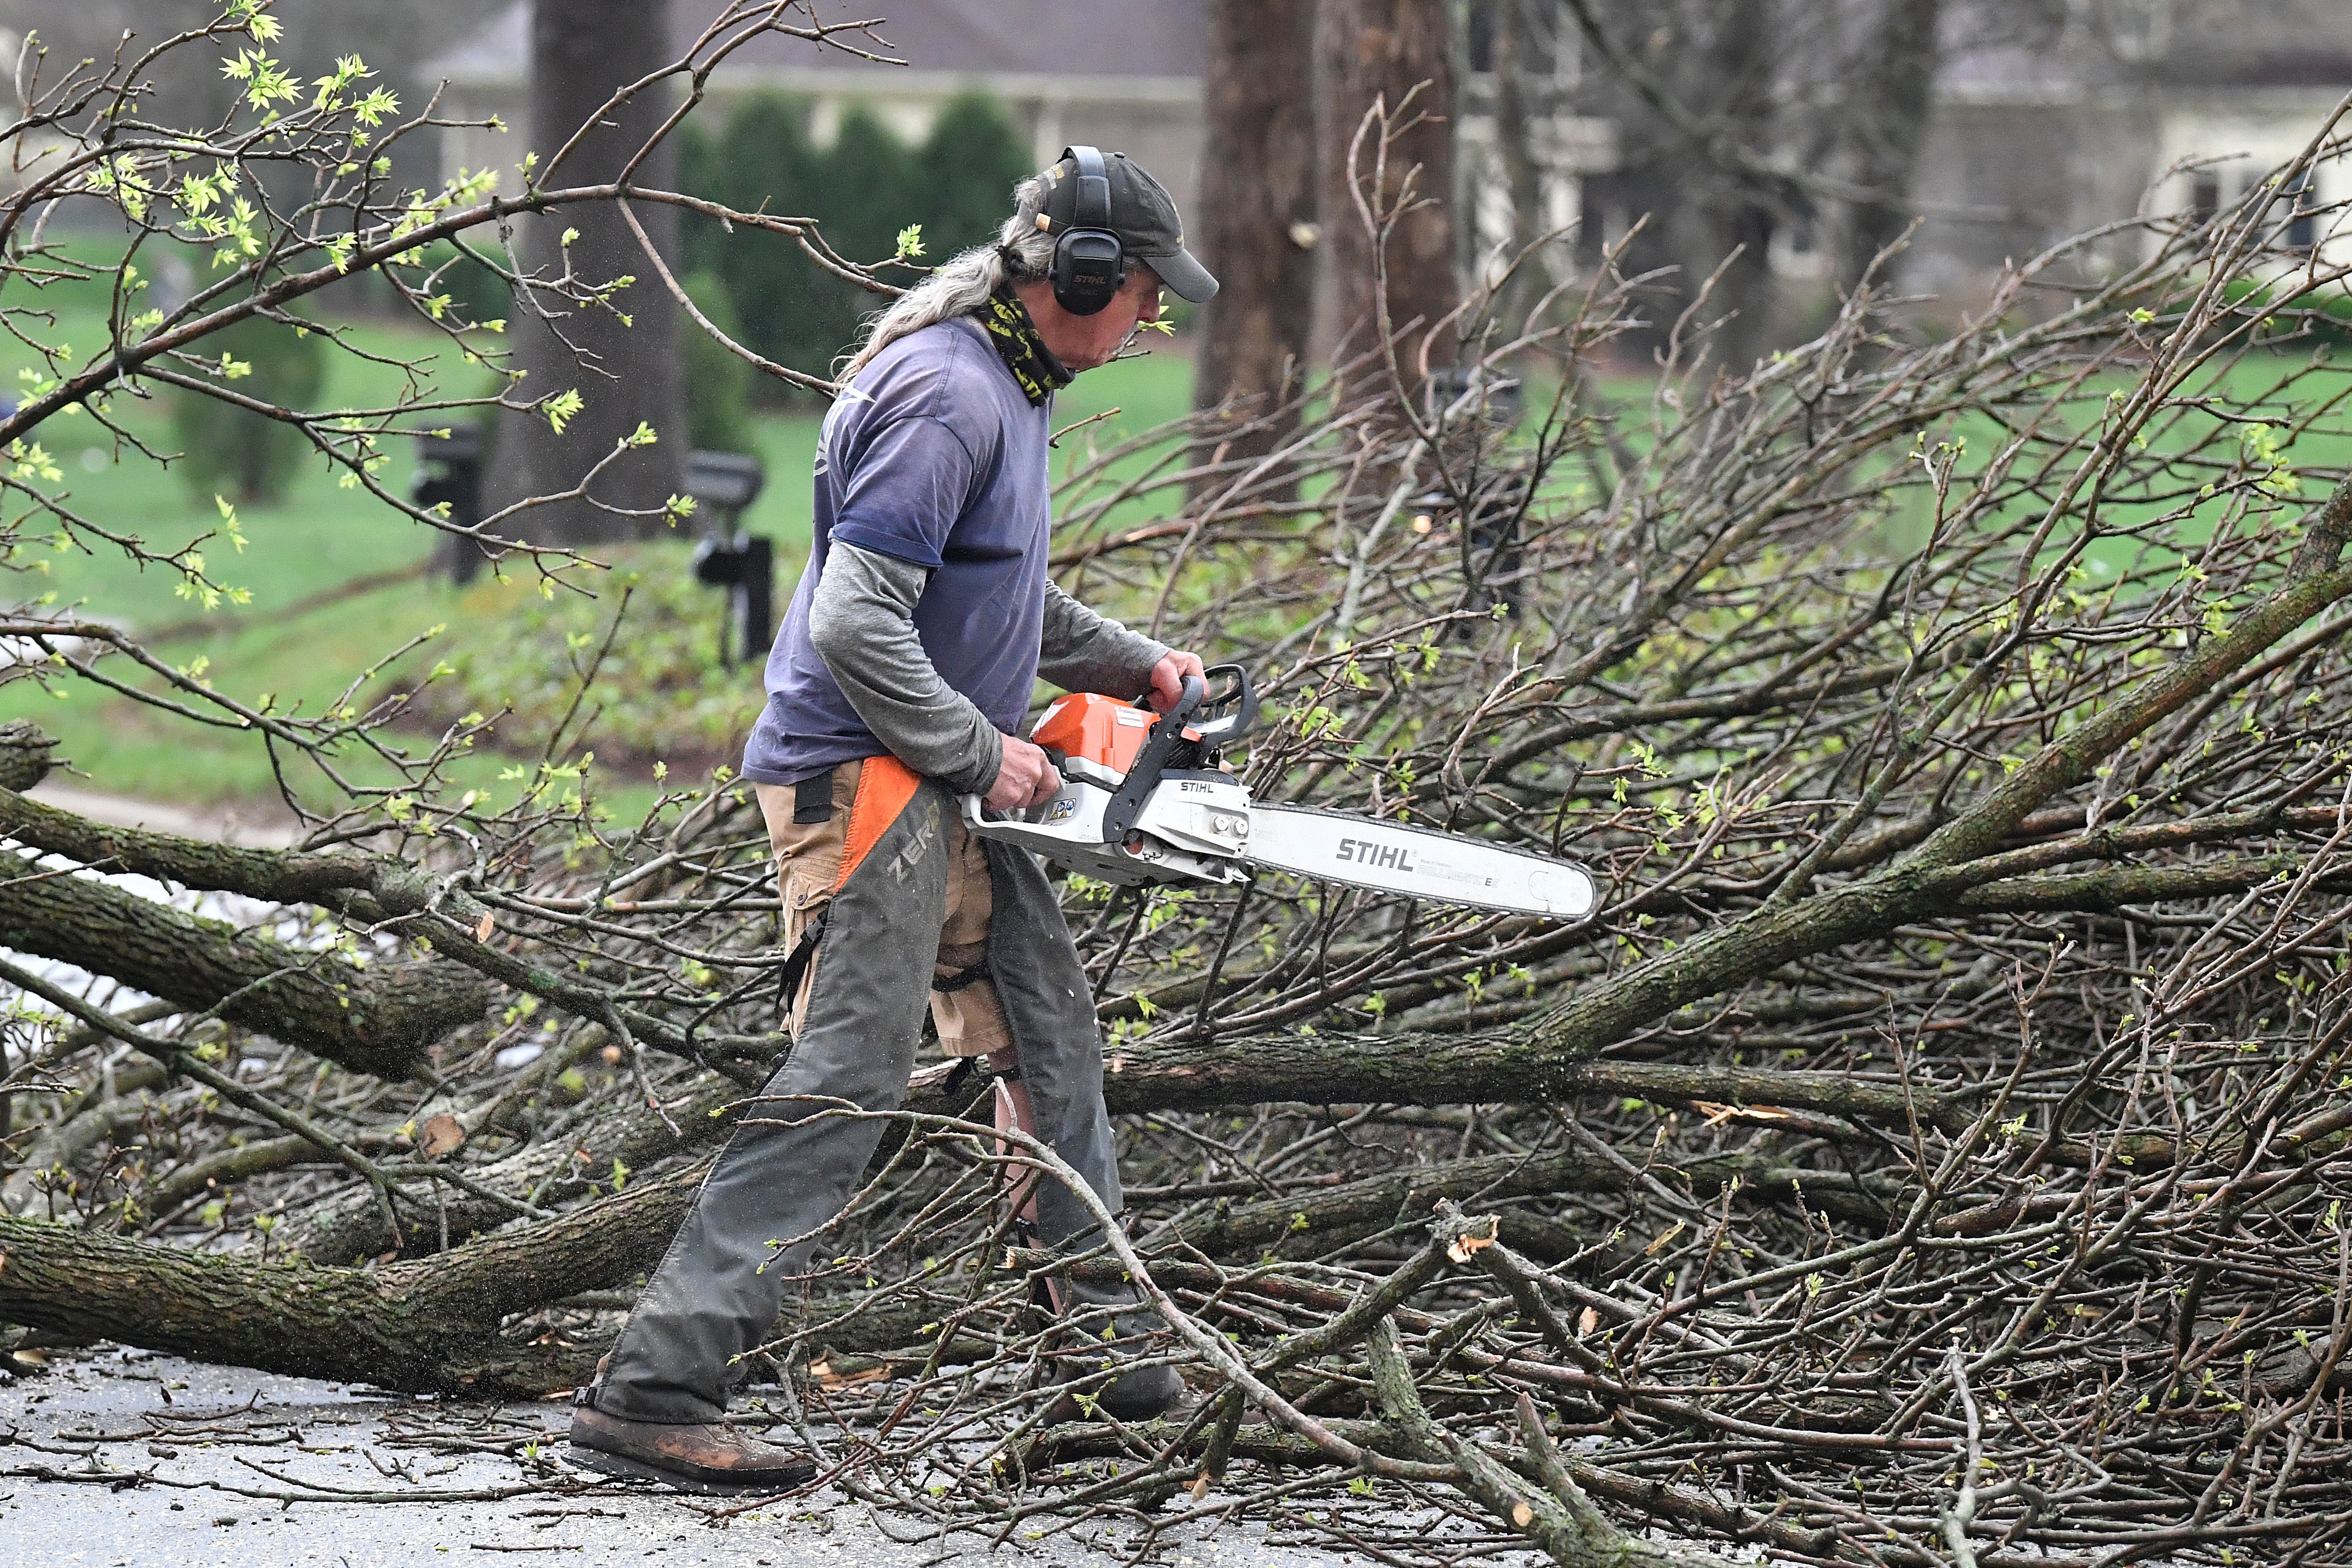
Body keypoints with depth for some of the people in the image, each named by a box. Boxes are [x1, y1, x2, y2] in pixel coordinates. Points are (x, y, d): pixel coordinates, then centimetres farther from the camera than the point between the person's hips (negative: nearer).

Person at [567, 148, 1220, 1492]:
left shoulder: (1006, 385, 15)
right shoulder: (947, 398, -19)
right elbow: (857, 624, -25)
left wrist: (1137, 668, 20)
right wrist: (984, 752, -16)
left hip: (949, 788, 11)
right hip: (864, 775, -11)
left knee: (1050, 1038, 16)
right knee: (852, 1076, -14)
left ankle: (1111, 1340, 27)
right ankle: (652, 1393, -17)